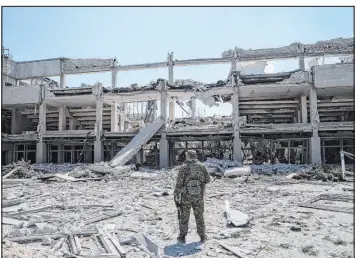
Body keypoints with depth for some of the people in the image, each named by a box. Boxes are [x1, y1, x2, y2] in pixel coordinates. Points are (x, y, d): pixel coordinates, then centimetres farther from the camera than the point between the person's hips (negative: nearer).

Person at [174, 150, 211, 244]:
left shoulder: (184, 167, -8)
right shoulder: (201, 166, -1)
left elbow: (179, 182, -11)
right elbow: (207, 179, 4)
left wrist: (176, 195, -3)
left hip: (186, 195, -2)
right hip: (198, 195, 2)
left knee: (184, 217, 11)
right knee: (199, 216, 14)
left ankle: (182, 237, 17)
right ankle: (202, 237, 22)